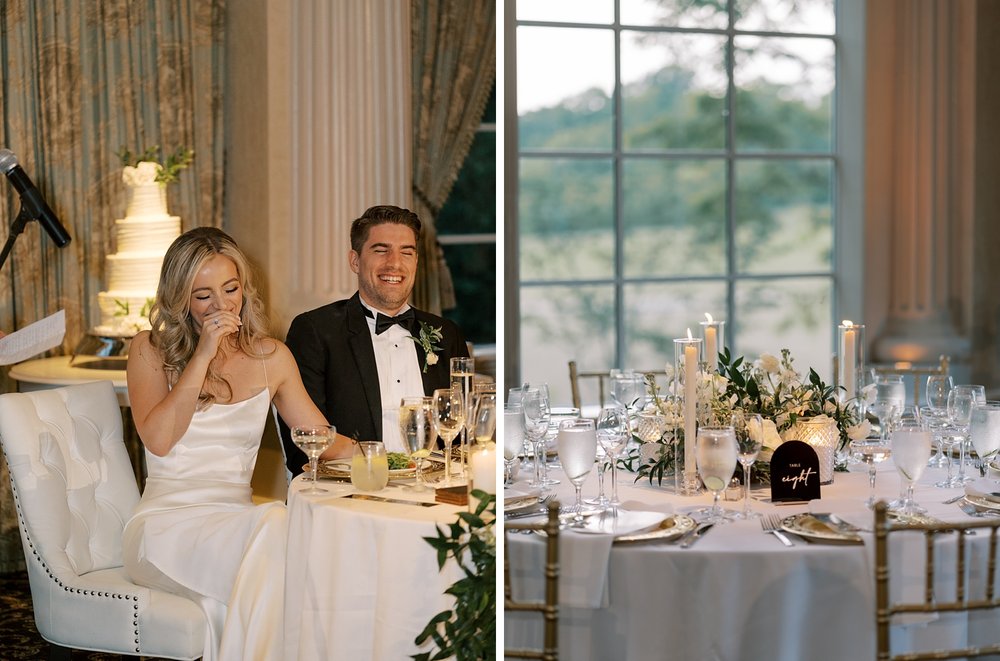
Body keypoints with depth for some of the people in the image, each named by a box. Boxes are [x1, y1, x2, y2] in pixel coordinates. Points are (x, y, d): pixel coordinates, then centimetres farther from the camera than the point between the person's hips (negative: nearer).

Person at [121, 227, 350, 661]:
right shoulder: (151, 351, 6)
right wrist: (202, 356, -10)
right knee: (274, 523, -34)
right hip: (165, 521, -3)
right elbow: (159, 440, -10)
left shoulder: (270, 357, 13)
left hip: (236, 519, 3)